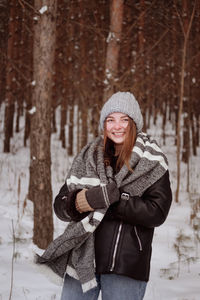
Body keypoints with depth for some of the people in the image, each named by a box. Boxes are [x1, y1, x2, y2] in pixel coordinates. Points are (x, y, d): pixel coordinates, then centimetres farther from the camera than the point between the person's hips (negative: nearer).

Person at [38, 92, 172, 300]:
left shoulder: (151, 162, 1)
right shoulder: (88, 157, 10)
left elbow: (157, 212, -10)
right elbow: (60, 206, 9)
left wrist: (104, 199, -17)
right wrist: (77, 202, -16)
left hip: (125, 267, -3)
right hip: (81, 260, 3)